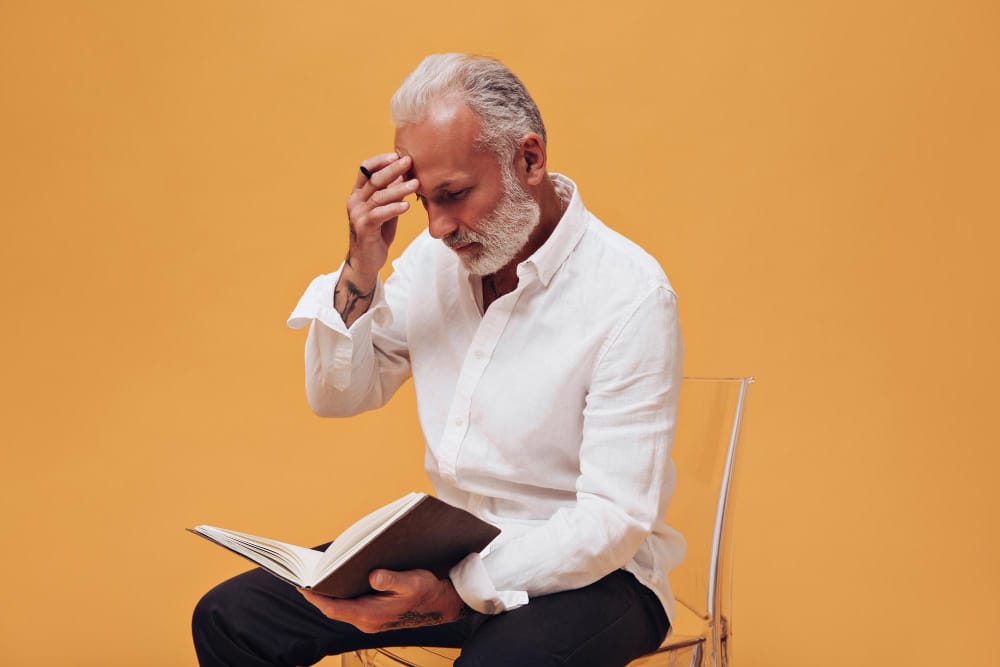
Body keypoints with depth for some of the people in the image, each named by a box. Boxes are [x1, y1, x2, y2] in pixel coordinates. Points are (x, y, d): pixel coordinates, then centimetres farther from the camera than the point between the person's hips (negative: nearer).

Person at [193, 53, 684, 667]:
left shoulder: (632, 295, -18)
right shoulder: (437, 254, 2)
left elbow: (616, 518, -21)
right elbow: (338, 396, 9)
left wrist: (457, 594, -32)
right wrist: (361, 270, -9)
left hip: (584, 571, -6)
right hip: (451, 549, 6)